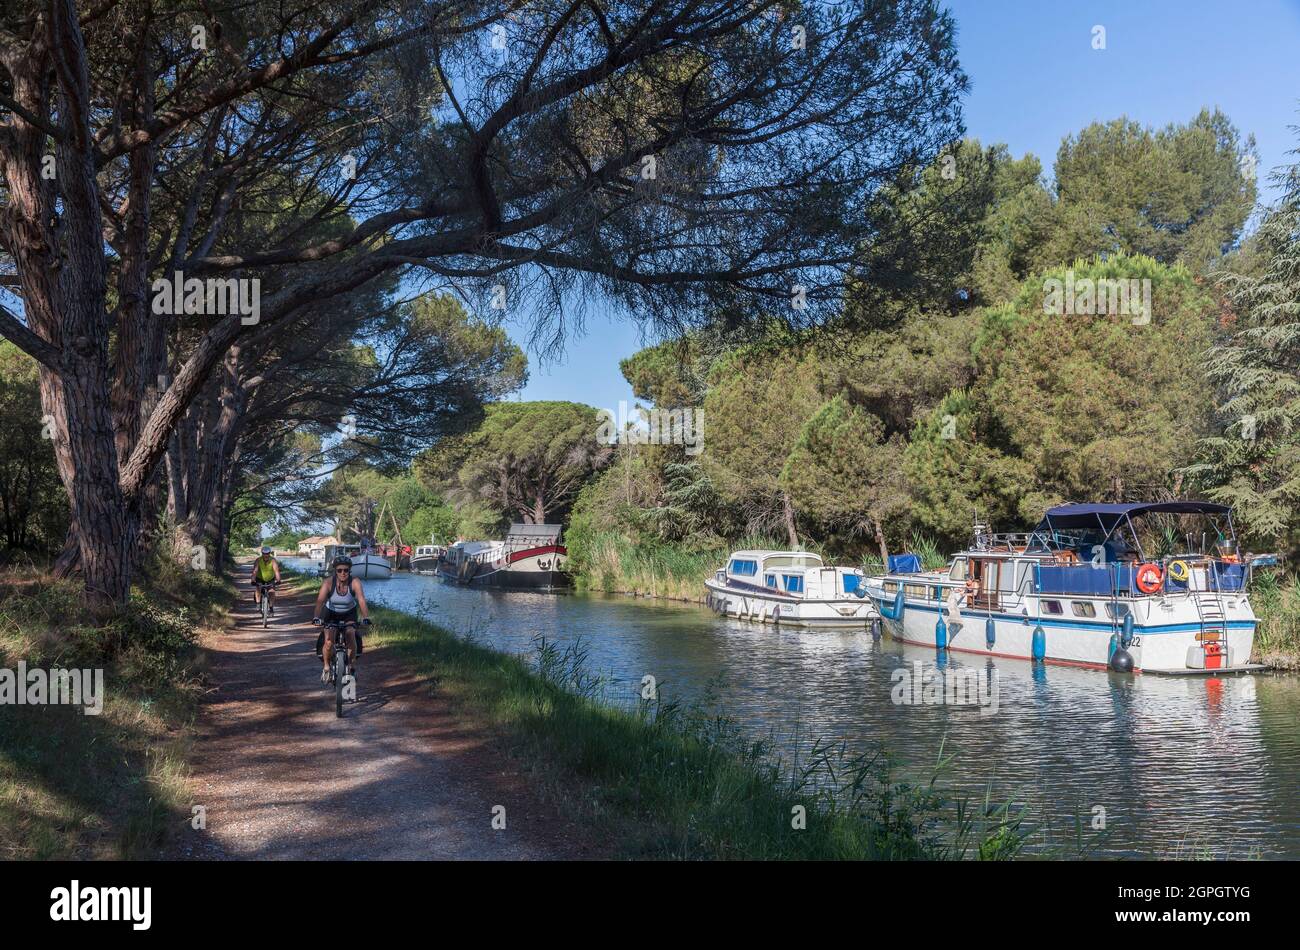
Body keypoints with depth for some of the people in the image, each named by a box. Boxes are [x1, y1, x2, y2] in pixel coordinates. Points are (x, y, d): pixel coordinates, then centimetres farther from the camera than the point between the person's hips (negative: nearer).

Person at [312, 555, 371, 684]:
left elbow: (361, 600, -39)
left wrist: (366, 617, -54)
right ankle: (326, 667, 13)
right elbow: (320, 601, -38)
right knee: (328, 642, -16)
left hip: (349, 613, 0)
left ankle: (352, 667, -3)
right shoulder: (329, 582, -27)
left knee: (351, 634, -24)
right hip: (331, 613, 0)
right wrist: (316, 617, -54)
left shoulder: (355, 582, -27)